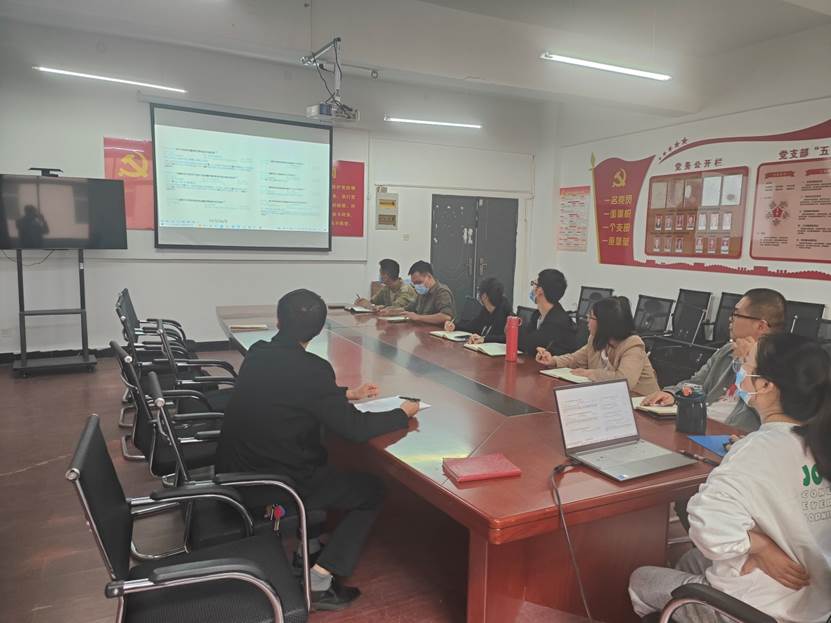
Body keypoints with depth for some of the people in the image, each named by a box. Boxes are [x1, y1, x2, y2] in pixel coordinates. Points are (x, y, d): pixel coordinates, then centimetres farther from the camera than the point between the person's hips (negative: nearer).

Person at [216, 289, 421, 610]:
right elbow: (355, 428, -20)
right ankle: (319, 581, 4)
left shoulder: (257, 355, 0)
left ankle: (307, 544, 35)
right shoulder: (310, 368, -22)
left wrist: (347, 394, 21)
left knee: (318, 456, 32)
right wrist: (403, 413, -4)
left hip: (235, 472, 8)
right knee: (372, 491, 9)